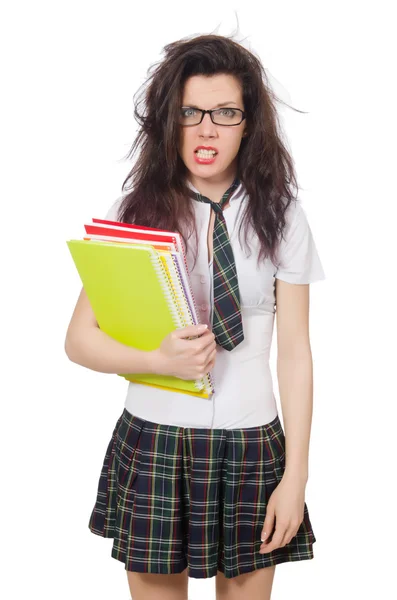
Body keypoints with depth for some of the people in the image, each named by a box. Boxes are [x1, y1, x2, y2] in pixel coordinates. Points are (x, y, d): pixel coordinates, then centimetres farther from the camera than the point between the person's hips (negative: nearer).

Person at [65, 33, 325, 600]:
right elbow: (80, 339, -1)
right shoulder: (135, 209, -2)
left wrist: (295, 476, -4)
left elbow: (294, 352, -1)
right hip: (152, 444, 0)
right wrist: (160, 359, -19)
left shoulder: (279, 214, -1)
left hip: (252, 448, 0)